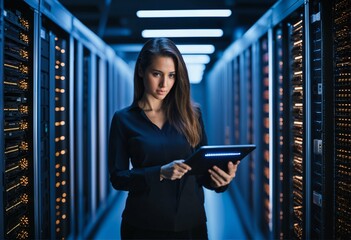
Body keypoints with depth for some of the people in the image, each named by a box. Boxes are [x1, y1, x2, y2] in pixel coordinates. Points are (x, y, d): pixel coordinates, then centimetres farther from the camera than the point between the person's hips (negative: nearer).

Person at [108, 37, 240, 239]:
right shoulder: (124, 119, -1)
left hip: (190, 221, 2)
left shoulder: (191, 114, 3)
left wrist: (220, 178, -17)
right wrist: (160, 173, -21)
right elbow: (117, 177, -6)